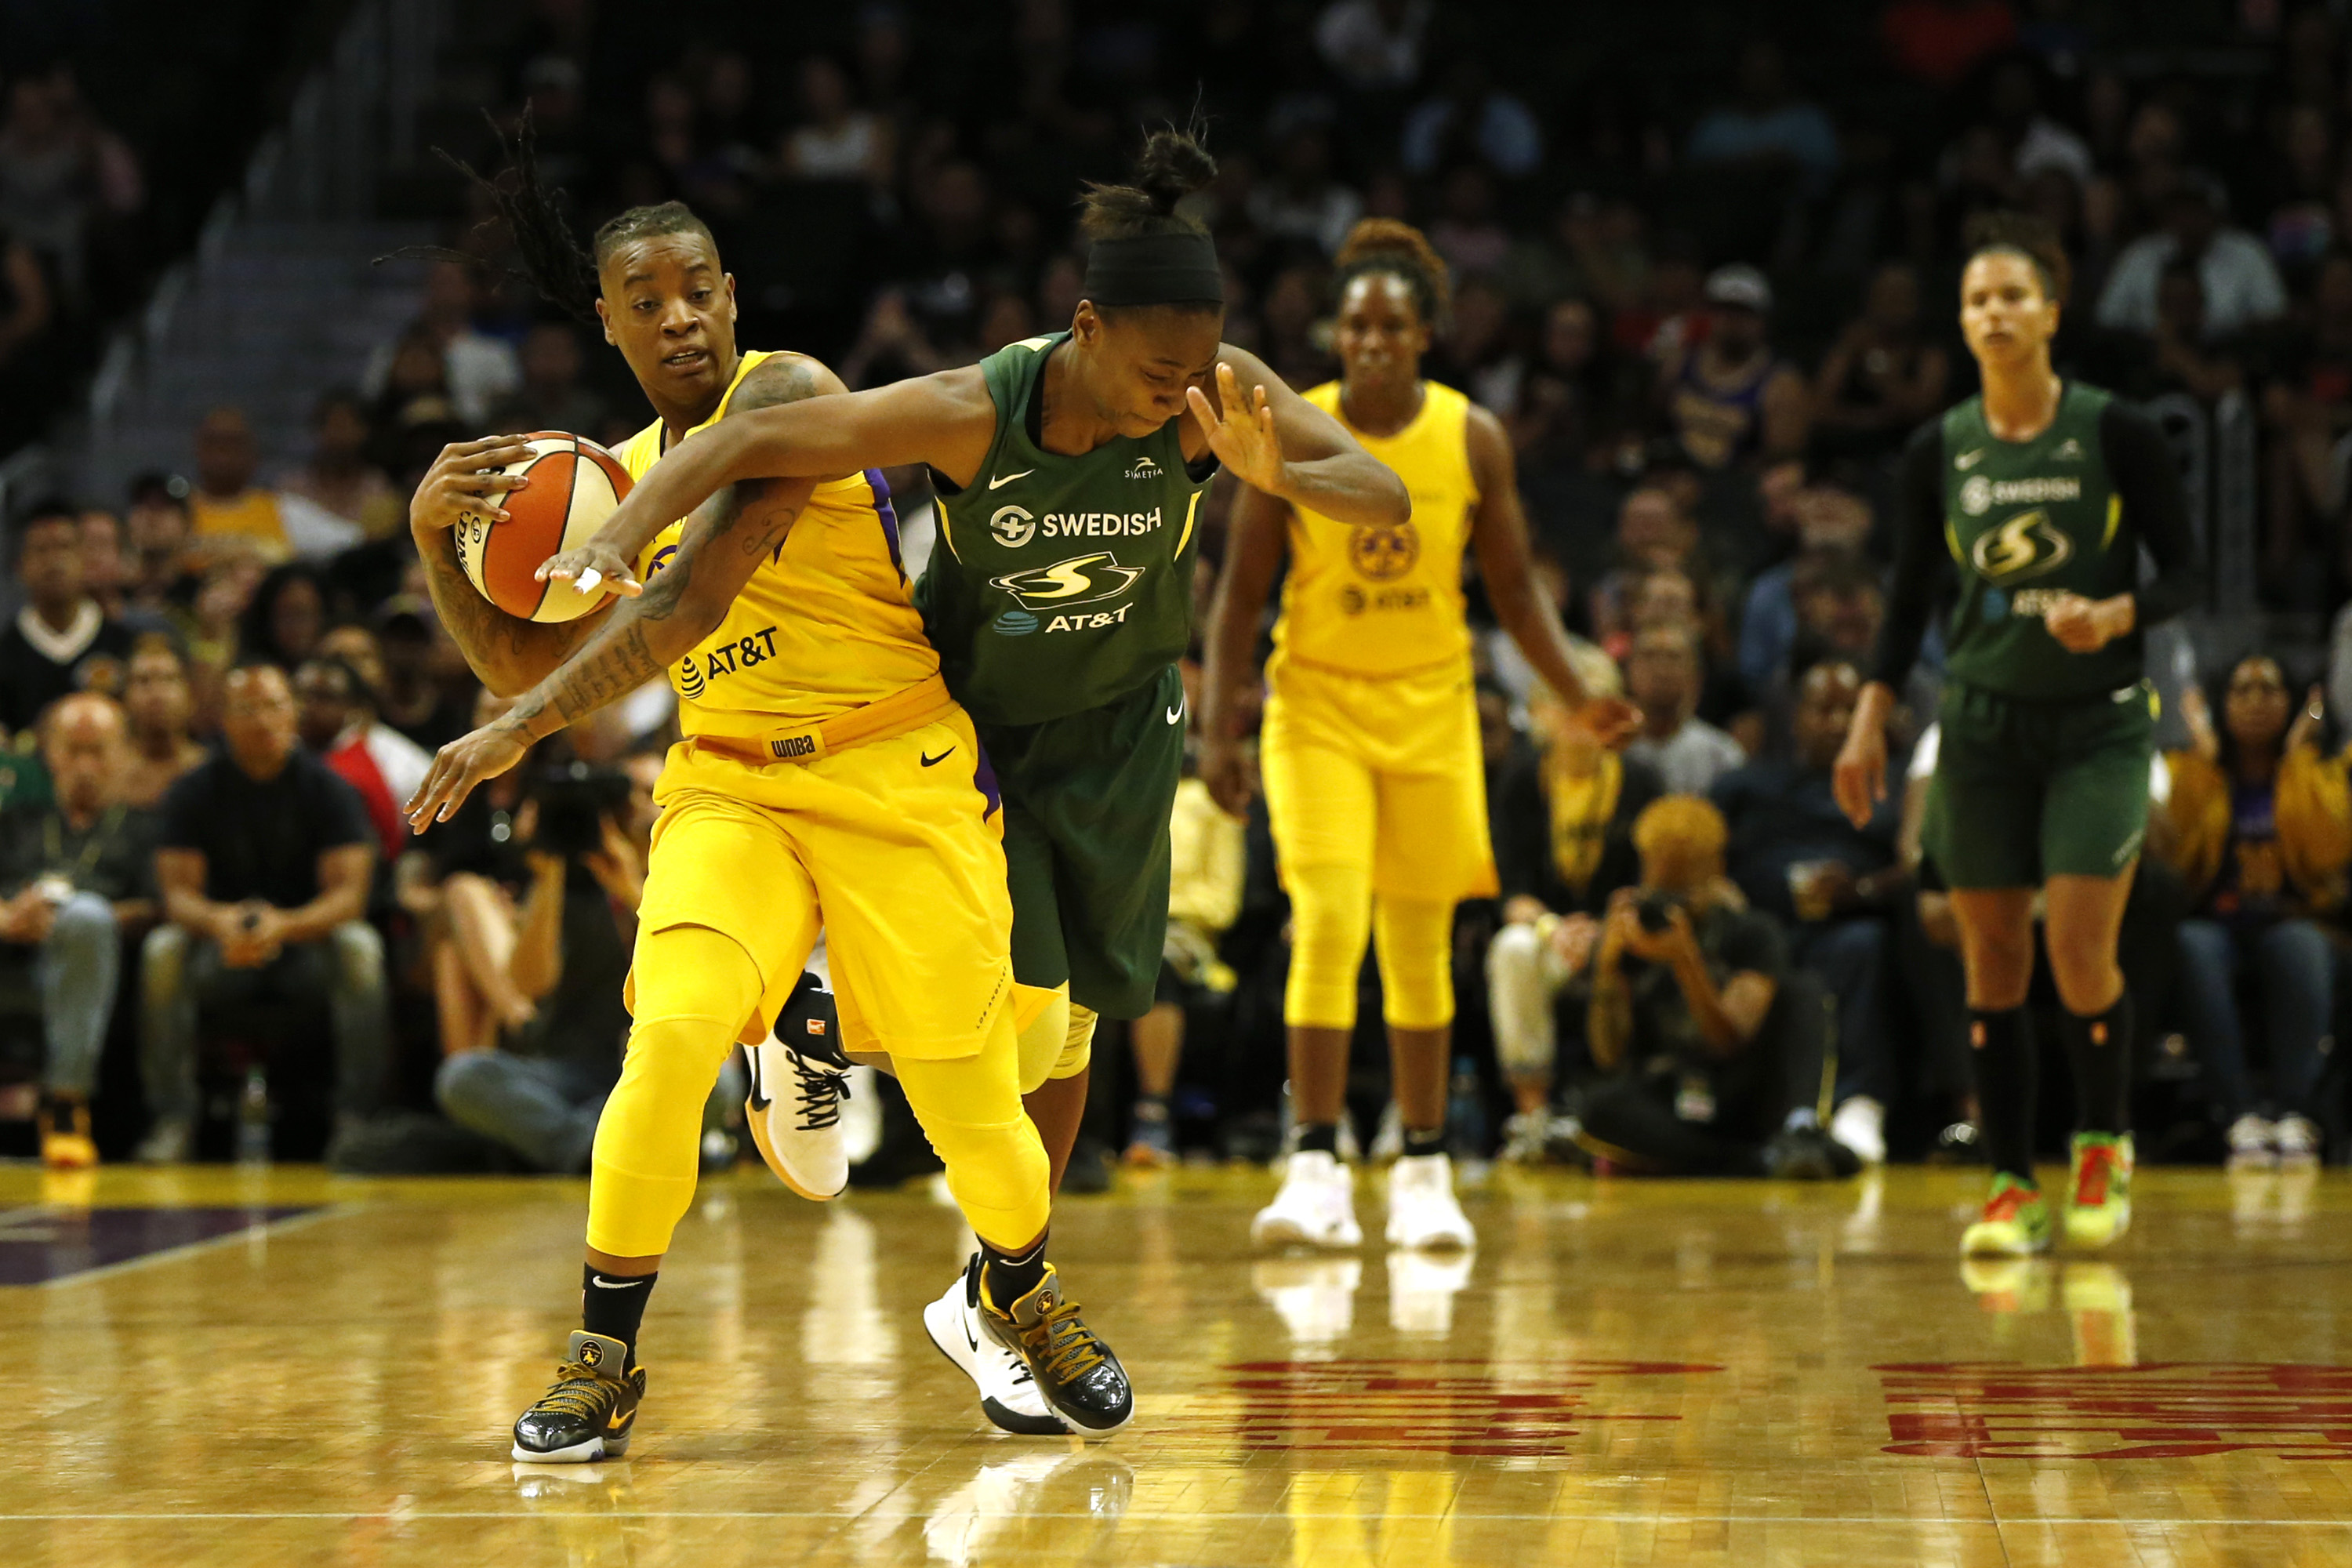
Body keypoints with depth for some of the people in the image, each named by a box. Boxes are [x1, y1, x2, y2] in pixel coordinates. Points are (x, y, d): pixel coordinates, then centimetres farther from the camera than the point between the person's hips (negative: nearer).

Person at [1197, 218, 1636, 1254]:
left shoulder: (1472, 438, -2)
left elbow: (1514, 591, 5)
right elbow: (1241, 594, -2)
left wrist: (1580, 698, -7)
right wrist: (1216, 726, -7)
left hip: (1430, 708, 2)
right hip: (1316, 701, -2)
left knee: (1421, 944, 6)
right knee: (1328, 924, -16)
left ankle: (1424, 1171, 16)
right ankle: (1317, 1168, -14)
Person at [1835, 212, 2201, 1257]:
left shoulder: (2116, 434, -6)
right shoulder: (1937, 452, 3)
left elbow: (2184, 574, -2)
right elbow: (1908, 599, 10)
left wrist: (2116, 615, -22)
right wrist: (1869, 721, 2)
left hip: (2099, 724, -3)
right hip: (1983, 726, 3)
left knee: (2081, 952, -11)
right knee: (1991, 962, 1)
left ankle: (2104, 1143, 14)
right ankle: (2012, 1186, 10)